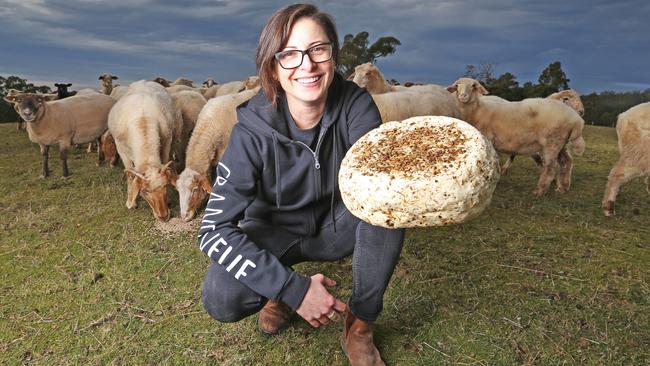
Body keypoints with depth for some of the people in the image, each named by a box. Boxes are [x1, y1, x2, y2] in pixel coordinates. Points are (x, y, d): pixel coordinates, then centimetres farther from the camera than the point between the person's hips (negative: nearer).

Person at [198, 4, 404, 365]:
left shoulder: (355, 104, -20)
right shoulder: (253, 129, -25)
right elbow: (214, 229, -27)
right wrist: (293, 289, -34)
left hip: (337, 225, 2)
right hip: (276, 231, -1)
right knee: (221, 298, -28)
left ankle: (360, 324, -11)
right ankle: (280, 291, 9)